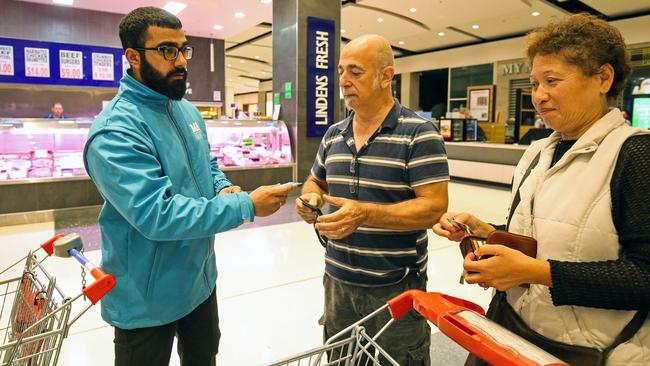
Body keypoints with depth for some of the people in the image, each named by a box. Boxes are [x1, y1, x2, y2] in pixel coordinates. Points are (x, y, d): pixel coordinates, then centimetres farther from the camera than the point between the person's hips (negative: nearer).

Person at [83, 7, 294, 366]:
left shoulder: (186, 110, 2)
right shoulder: (115, 132, -26)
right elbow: (157, 216, -33)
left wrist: (222, 188, -8)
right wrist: (246, 206, -32)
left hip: (200, 277, 8)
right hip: (147, 298, -7)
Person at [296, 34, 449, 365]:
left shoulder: (419, 133, -13)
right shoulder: (333, 134, 7)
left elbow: (434, 206, -18)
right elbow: (316, 181, 20)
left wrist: (366, 214, -30)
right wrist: (310, 197, -5)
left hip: (396, 286, -5)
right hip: (337, 280, 6)